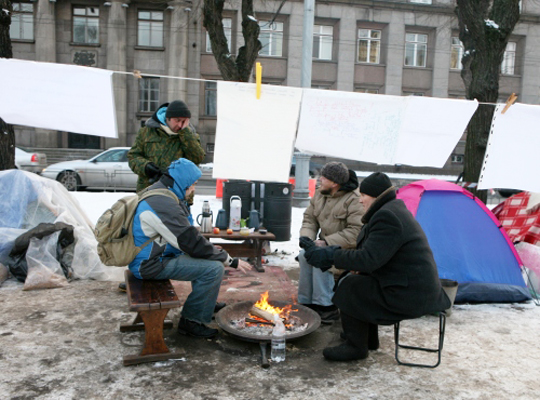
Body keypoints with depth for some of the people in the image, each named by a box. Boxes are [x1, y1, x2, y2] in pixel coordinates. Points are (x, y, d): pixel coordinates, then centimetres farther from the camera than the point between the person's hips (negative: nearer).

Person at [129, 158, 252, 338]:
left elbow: (185, 235, 19)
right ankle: (190, 321, -4)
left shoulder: (158, 192, 9)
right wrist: (230, 261, -14)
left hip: (155, 255, 11)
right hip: (152, 264, -11)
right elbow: (192, 243, -23)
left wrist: (210, 248, 9)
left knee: (209, 257, 20)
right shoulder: (164, 205, -25)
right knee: (213, 268, -18)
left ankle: (207, 303, 31)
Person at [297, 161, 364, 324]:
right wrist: (306, 237, -6)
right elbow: (309, 218, 14)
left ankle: (328, 307, -19)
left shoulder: (355, 200, -20)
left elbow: (356, 232, -25)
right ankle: (306, 303, -10)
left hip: (349, 249, -7)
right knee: (304, 255, -20)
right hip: (327, 246, 7)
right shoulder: (319, 194, 5)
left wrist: (327, 242, -27)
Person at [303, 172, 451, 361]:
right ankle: (368, 338, 28)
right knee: (359, 278, 18)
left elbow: (368, 259, -27)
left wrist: (329, 256, -20)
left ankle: (356, 346, 4)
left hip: (410, 294, -11)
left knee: (349, 285, -8)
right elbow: (374, 255, 19)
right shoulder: (395, 210, 12)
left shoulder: (387, 217, -21)